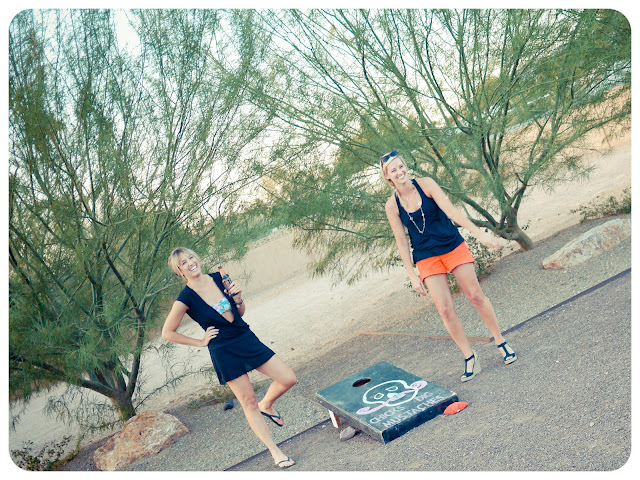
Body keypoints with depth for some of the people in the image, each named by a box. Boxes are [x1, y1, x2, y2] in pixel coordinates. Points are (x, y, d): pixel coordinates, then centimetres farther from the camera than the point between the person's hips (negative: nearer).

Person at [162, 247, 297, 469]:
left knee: (289, 379, 0)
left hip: (246, 339, 5)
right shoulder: (185, 298, -14)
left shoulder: (219, 278, 0)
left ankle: (266, 405, 30)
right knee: (249, 402, 4)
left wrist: (238, 299, -10)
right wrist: (200, 342, -5)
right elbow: (167, 333, -7)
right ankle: (275, 452, 20)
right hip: (224, 352, -5)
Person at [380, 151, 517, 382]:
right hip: (426, 258, 0)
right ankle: (470, 359, 11)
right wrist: (412, 276, -5)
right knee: (445, 309, -5)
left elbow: (451, 210, -14)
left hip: (453, 246, 0)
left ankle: (501, 343, 21)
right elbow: (401, 242, -3)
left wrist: (480, 234, -22)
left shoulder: (425, 184, -8)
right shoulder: (392, 205, -6)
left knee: (476, 296, 2)